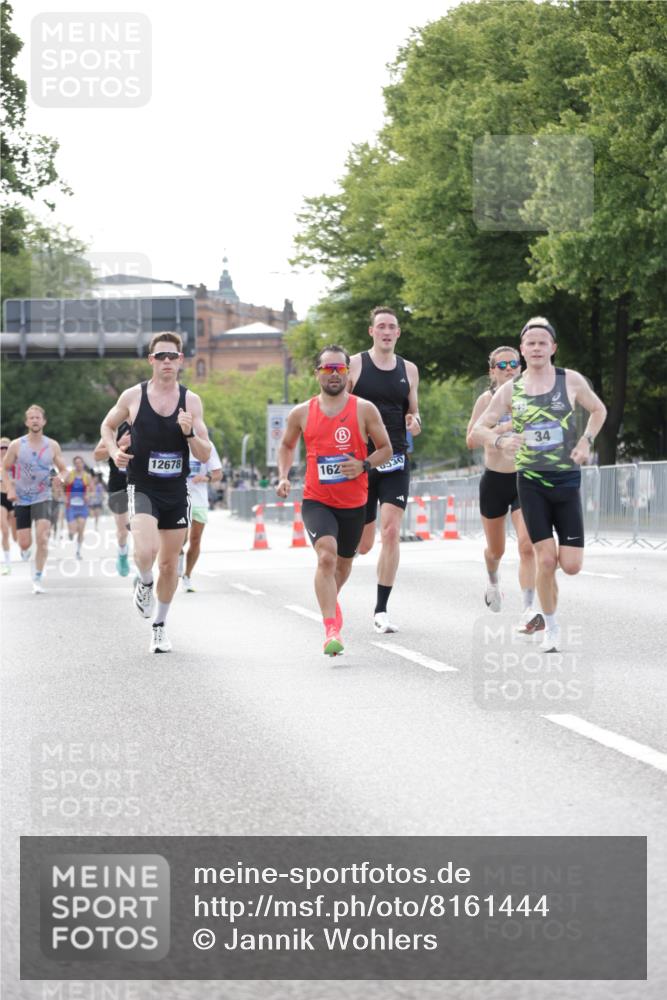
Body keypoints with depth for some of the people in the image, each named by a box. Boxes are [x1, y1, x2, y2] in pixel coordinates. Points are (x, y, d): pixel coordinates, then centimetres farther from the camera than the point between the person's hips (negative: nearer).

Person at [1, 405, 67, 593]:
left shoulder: (52, 446, -1)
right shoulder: (16, 445, -4)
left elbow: (64, 469, 8)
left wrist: (61, 477, -15)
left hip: (43, 498, 0)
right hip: (21, 500, 0)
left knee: (42, 538, -17)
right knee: (25, 543, -1)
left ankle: (37, 579, -7)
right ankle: (24, 550, 39)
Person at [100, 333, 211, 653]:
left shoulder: (191, 401, 0)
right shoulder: (133, 397, -4)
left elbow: (205, 456, 0)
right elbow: (108, 425, 15)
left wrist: (190, 433, -19)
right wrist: (114, 451, -4)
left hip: (177, 493, 3)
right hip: (142, 489, -2)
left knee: (170, 564, 9)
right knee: (146, 550, -26)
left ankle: (160, 626, 28)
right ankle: (144, 584, 9)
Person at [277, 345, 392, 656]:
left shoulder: (365, 410, -4)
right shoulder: (302, 413, 0)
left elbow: (385, 448, 3)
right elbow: (286, 445, 18)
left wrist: (364, 465, -15)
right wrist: (283, 477, 2)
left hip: (354, 503, 2)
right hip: (316, 501, -1)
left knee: (344, 563, 20)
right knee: (326, 556, -24)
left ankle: (330, 601, 53)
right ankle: (331, 630, -27)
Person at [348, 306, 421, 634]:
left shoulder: (409, 370, 9)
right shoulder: (354, 365, -1)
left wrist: (415, 422, -4)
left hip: (395, 462, 2)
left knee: (391, 532, -14)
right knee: (362, 544, 3)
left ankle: (381, 610, -7)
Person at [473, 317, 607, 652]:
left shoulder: (571, 381, 0)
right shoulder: (510, 390, 1)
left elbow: (598, 410, 16)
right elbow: (479, 428, 4)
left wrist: (586, 441, 0)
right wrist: (500, 441, -17)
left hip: (567, 480, 0)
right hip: (531, 481, 0)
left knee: (571, 565, -6)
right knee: (546, 559, -8)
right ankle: (551, 628, 10)